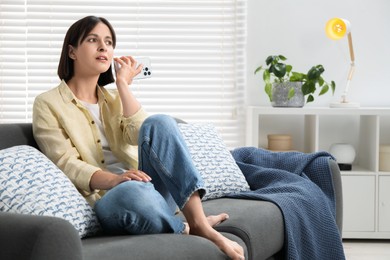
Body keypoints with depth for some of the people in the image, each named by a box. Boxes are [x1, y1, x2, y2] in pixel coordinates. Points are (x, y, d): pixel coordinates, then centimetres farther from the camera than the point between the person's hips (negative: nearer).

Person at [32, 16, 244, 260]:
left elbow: (142, 135, 0)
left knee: (159, 123, -24)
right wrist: (114, 180, -25)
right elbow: (66, 165, -9)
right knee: (132, 192, -42)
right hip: (105, 199, -5)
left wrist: (123, 84, 0)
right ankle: (188, 230, -18)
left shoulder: (114, 97, 21)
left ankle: (198, 222, -31)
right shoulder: (48, 104, 5)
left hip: (153, 189, 5)